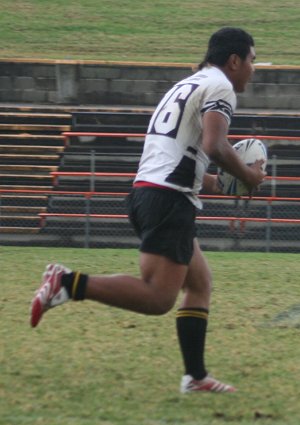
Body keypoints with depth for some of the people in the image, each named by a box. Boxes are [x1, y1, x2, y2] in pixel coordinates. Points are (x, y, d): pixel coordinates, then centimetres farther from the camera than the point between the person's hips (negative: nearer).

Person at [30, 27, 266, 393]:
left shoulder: (187, 85, 26)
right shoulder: (220, 87, -4)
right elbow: (214, 145, -19)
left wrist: (203, 180, 29)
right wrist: (247, 176, -4)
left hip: (146, 192, 10)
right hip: (169, 198, -10)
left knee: (200, 283, 15)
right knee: (158, 298, -16)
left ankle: (195, 376, 12)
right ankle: (69, 283, -24)